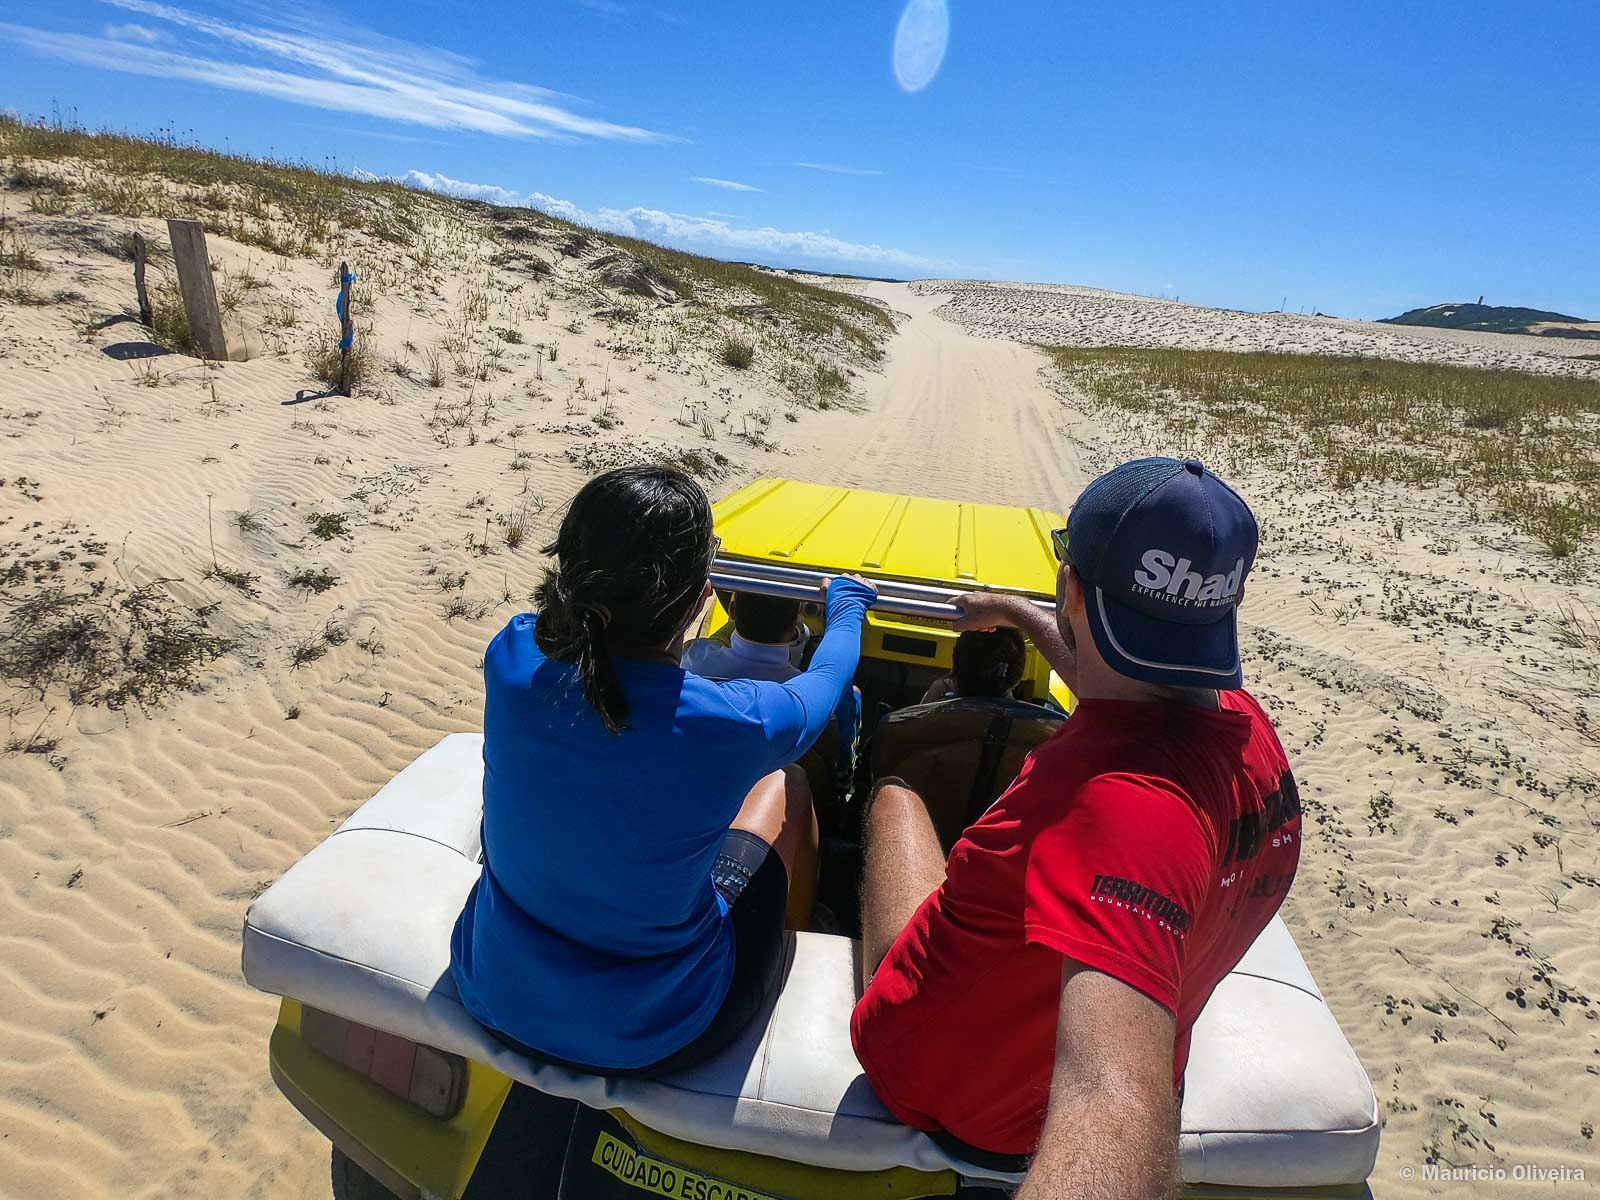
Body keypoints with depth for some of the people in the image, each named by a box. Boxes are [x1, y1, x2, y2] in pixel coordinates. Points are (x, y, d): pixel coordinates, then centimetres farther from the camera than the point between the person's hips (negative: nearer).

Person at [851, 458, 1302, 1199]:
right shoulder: (1242, 723, -16)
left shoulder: (1120, 802, -44)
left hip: (943, 1086, -5)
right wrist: (1017, 616, 21)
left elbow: (1113, 1105, -55)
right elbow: (1124, 690, 8)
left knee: (894, 795, 13)